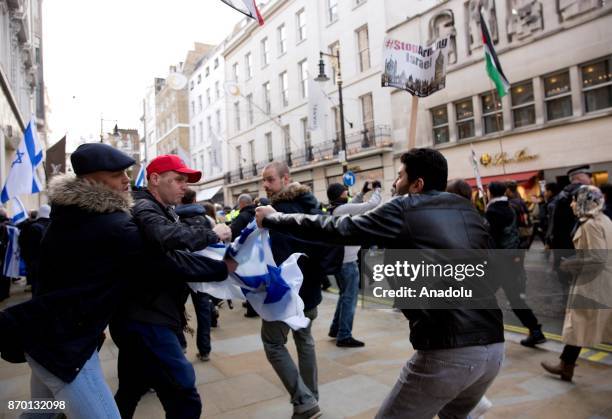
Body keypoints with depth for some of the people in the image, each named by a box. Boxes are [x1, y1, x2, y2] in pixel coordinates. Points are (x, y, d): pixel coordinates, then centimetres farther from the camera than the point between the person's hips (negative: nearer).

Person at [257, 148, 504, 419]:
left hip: (447, 352, -7)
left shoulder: (403, 209, -4)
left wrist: (272, 219, 8)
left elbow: (336, 229, -3)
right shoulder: (467, 211, 14)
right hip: (493, 347, 7)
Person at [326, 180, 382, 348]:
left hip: (338, 259, 9)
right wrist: (377, 189, 0)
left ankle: (335, 329, 28)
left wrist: (362, 192, 19)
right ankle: (344, 336, 5)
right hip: (348, 261, -9)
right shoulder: (343, 209, -17)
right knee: (349, 298, -1)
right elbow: (372, 204, -16)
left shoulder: (332, 210, 8)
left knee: (344, 295, 21)